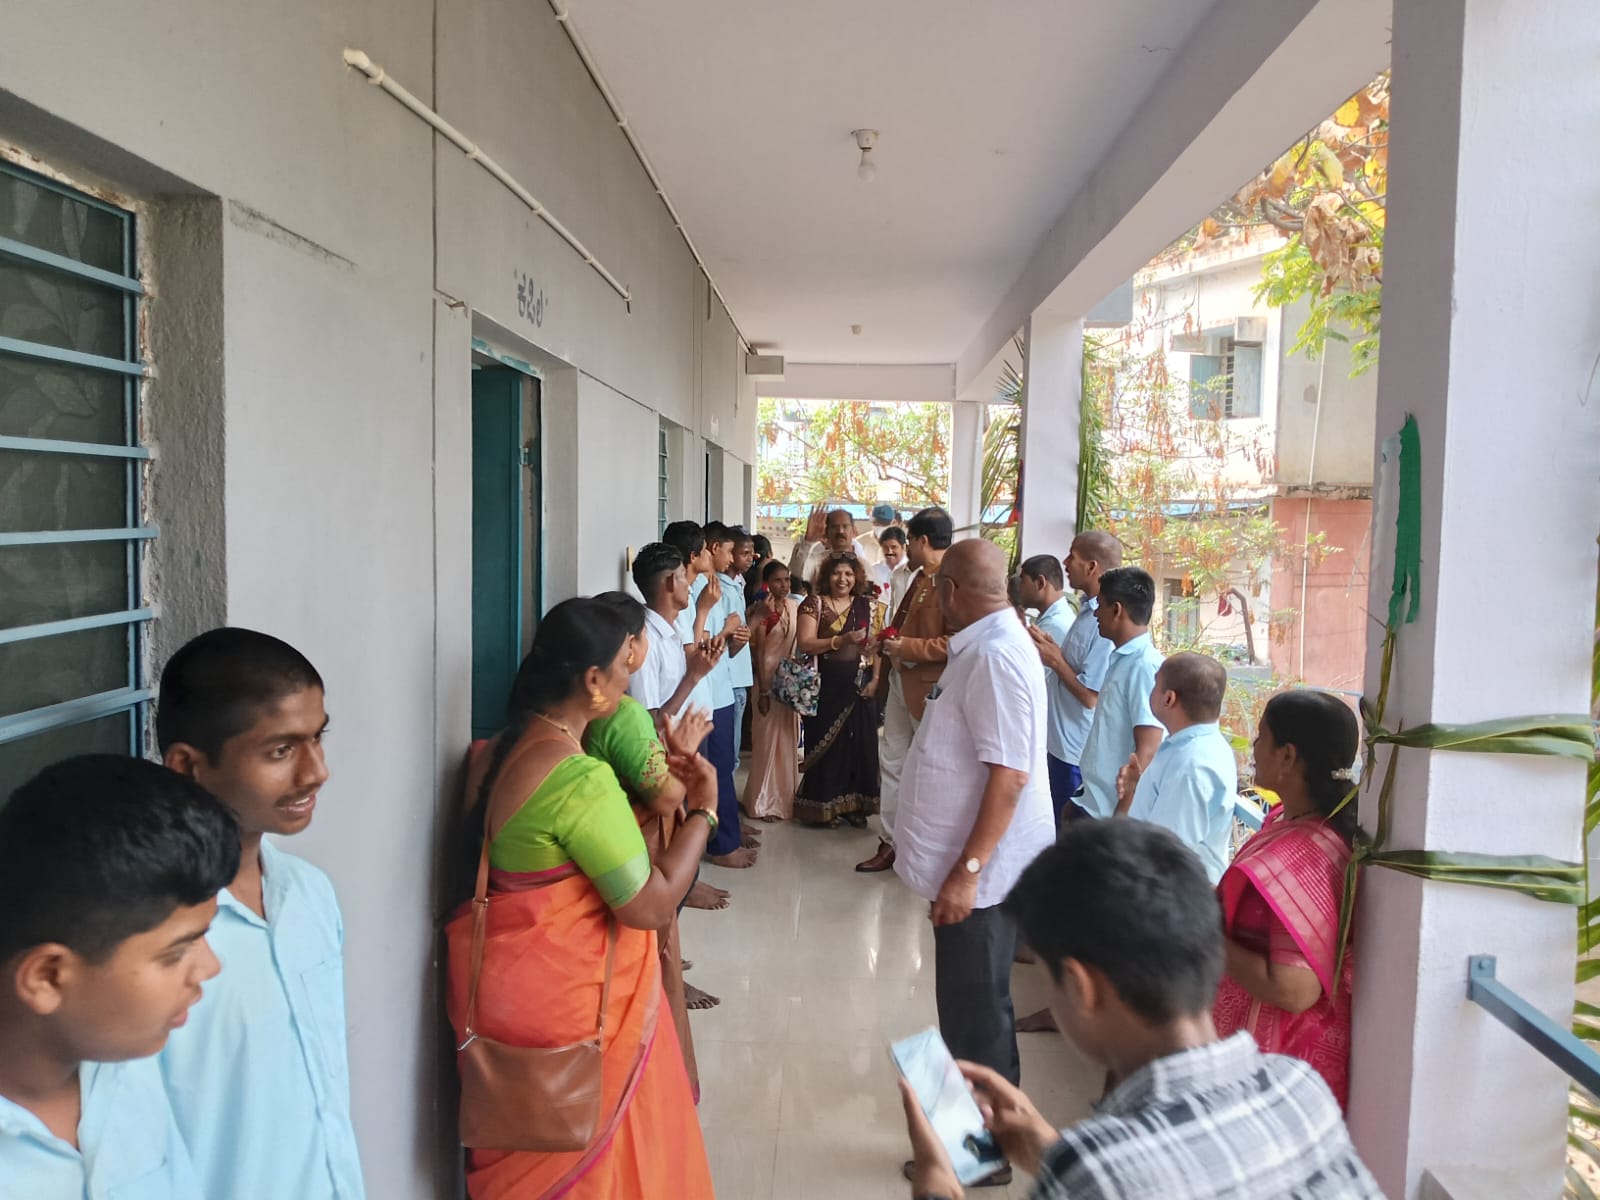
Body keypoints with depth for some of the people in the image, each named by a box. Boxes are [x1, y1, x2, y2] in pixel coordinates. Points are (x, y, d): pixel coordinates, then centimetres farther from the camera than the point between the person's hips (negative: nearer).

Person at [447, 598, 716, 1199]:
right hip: (565, 995, -9)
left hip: (504, 980, 9)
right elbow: (652, 905, -23)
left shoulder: (497, 752, 2)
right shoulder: (581, 777, -26)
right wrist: (702, 810, -12)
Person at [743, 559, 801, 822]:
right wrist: (762, 690, -15)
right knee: (768, 738, 2)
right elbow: (759, 652, -13)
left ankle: (785, 795, 26)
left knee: (788, 738, 13)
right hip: (769, 679, -6)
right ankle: (764, 801, 14)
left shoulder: (794, 607, 6)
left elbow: (799, 643, 11)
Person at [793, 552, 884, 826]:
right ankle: (824, 805, 13)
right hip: (825, 685, -3)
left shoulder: (869, 606, 9)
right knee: (827, 742, 3)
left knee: (860, 742, 7)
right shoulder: (814, 604, -2)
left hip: (860, 685, 3)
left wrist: (875, 679, -6)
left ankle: (855, 805, 19)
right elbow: (804, 644, -11)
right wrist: (841, 641, -21)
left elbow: (877, 646, 8)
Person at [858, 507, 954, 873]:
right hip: (901, 680, 9)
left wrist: (906, 648, -23)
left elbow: (957, 643, -27)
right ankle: (890, 842, 24)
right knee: (893, 761, 14)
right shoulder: (920, 577, 10)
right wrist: (889, 640, 7)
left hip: (929, 688, -9)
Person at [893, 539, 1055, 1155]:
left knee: (975, 1007, 5)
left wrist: (967, 871, -26)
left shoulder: (996, 655, -24)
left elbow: (1009, 775, -28)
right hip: (970, 864, 10)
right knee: (968, 1000, 23)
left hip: (982, 871, -10)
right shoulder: (984, 644, 8)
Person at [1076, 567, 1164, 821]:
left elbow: (1147, 753, -22)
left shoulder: (1145, 665, -19)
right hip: (1092, 804, 9)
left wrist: (1121, 819, -21)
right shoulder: (1121, 659, 7)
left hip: (1114, 812, -9)